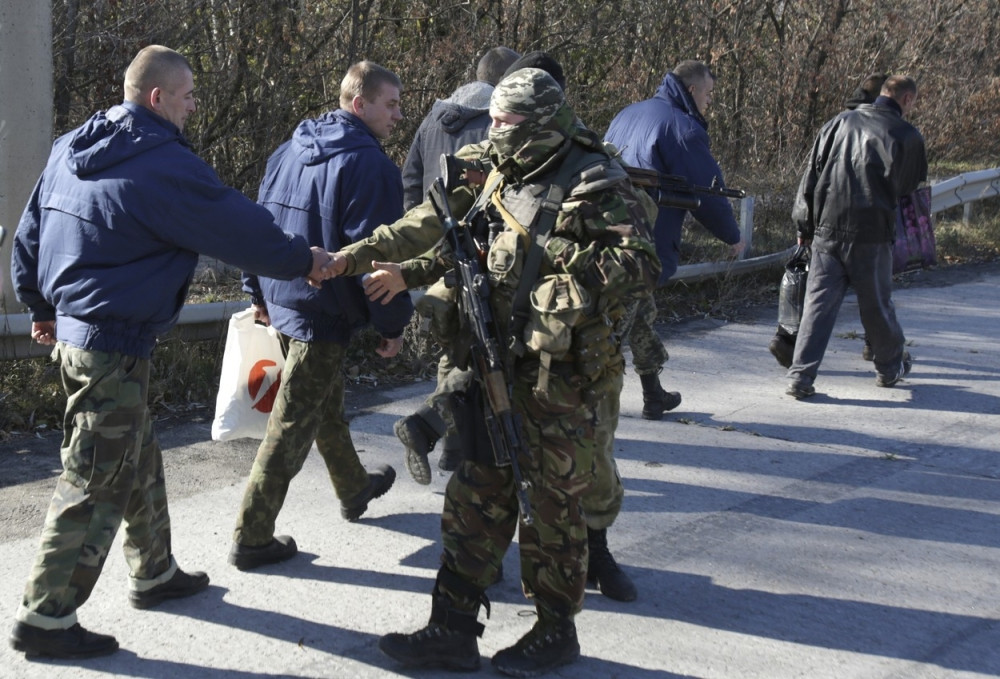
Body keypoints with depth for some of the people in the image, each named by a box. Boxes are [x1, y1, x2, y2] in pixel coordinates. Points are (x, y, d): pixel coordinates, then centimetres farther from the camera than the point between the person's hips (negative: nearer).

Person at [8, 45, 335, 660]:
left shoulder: (72, 149, 10)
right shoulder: (162, 164, -18)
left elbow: (29, 232, 17)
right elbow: (238, 227, -13)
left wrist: (40, 304, 29)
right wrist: (304, 259, 2)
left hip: (73, 328, 10)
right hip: (115, 345, -10)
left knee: (139, 458, 22)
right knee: (97, 481, -3)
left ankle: (154, 572, 37)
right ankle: (46, 618, 3)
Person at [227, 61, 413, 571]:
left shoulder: (289, 152, 9)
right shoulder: (370, 165, -17)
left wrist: (259, 292, 24)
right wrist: (393, 323, -11)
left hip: (280, 299, 9)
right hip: (325, 313, -9)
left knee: (328, 404, 26)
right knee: (292, 425, -2)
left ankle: (354, 489, 46)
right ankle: (251, 539, 4)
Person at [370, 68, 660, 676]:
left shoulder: (594, 183, -11)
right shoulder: (501, 180, 13)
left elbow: (642, 264, -18)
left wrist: (568, 260, -25)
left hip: (561, 372, -7)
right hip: (498, 364, 7)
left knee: (552, 502, 4)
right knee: (476, 493, 9)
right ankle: (454, 630, 17)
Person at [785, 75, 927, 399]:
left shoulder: (841, 121, 9)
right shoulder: (907, 135, 0)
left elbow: (812, 172, 8)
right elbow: (912, 187, 10)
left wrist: (804, 224, 12)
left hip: (826, 228, 2)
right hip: (872, 232, -2)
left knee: (819, 301, 3)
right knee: (877, 303, 13)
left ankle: (801, 375, -5)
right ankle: (891, 367, 33)